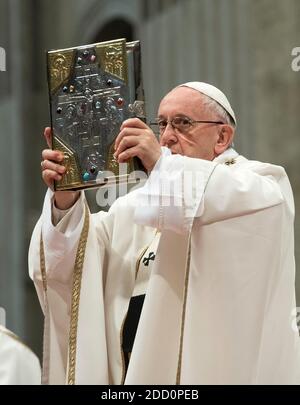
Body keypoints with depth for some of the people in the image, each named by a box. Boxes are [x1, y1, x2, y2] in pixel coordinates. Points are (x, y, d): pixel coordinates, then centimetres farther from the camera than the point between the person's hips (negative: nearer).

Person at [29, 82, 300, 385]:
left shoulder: (254, 180, 1)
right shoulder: (140, 205, 17)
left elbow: (264, 201, -24)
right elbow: (73, 264, 7)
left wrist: (163, 164, -28)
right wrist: (65, 201, -13)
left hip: (217, 369, -5)